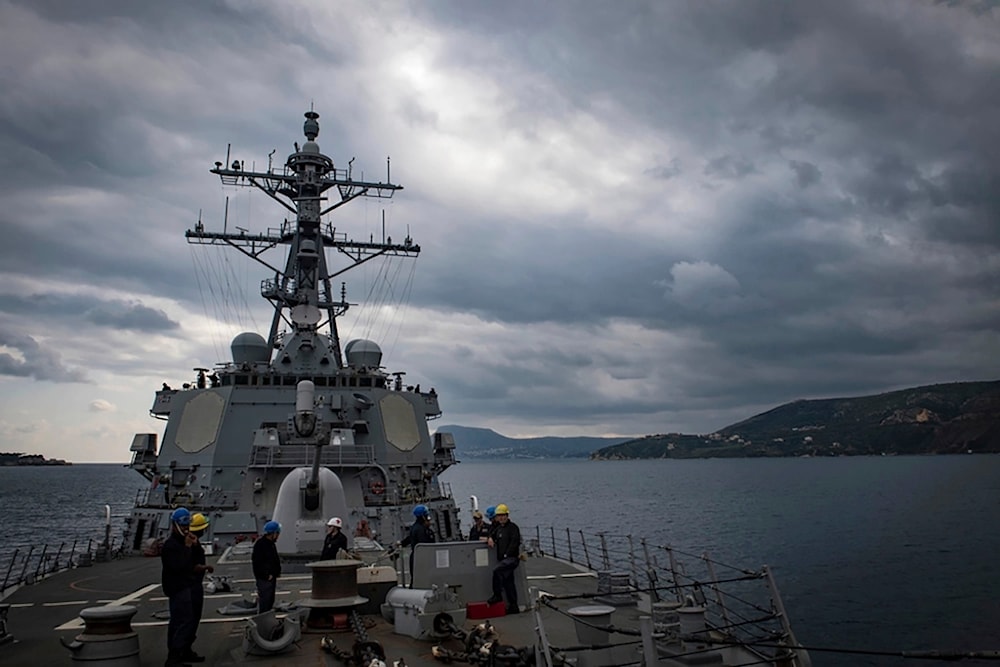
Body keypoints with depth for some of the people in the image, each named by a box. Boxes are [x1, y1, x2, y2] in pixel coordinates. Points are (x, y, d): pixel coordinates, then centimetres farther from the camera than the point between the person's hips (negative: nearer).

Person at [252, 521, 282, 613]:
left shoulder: (271, 544, 13)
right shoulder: (260, 544, -17)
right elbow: (257, 562, -21)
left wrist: (277, 572, 10)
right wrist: (266, 575, -20)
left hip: (272, 577, 10)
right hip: (264, 579, -10)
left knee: (270, 600, 16)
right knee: (264, 601, -7)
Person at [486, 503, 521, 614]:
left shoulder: (513, 527, -6)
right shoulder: (498, 528, 18)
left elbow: (515, 542, -15)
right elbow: (492, 535, 33)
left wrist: (506, 554, -19)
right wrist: (490, 538, 9)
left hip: (512, 558, -8)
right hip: (502, 559, 8)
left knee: (497, 571, -28)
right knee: (508, 582, 9)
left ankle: (497, 596, -14)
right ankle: (513, 606, 15)